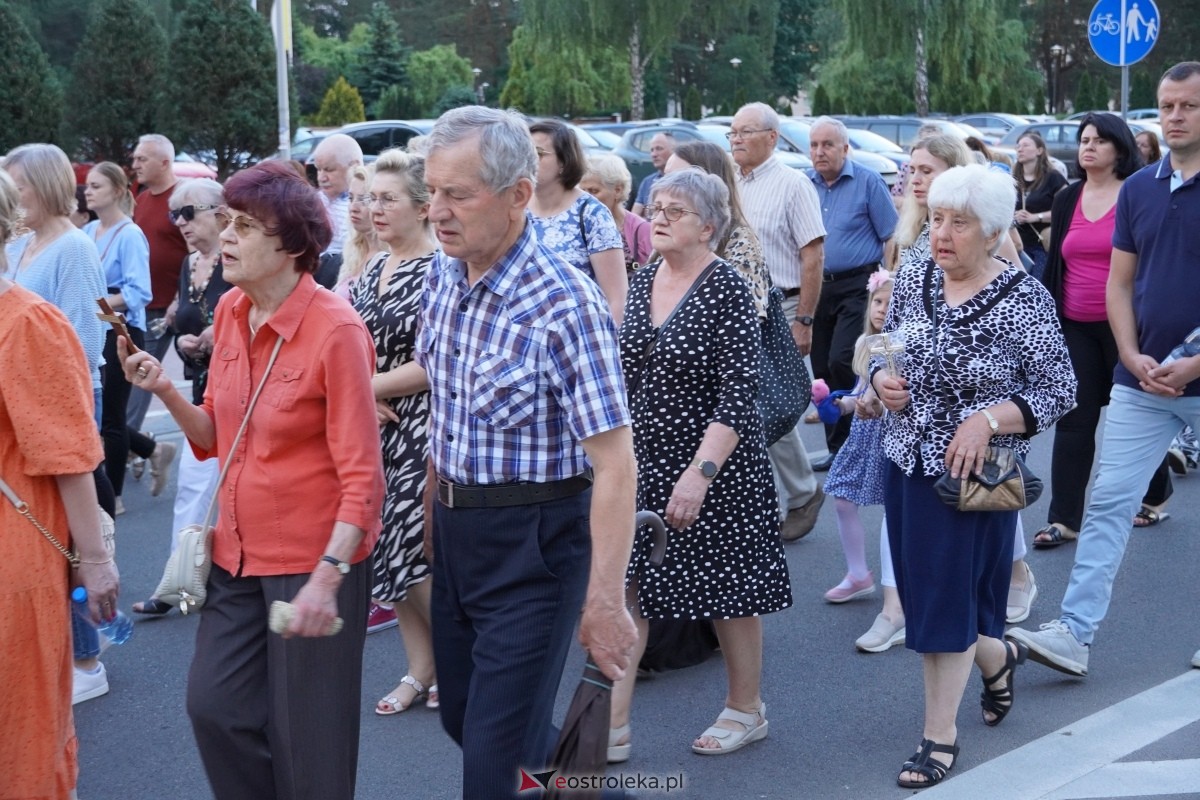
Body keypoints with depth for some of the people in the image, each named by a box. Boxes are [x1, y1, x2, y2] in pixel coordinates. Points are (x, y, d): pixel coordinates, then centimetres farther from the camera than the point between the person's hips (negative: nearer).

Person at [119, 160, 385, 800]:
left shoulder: (335, 329, -17)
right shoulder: (230, 313, 3)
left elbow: (362, 474, -18)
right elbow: (215, 437, 11)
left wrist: (327, 577, -25)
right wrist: (165, 392, -6)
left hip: (313, 559, -7)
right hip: (238, 554, 7)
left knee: (308, 736, 6)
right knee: (213, 707, 12)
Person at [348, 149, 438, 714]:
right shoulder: (372, 270, 11)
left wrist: (366, 386, -11)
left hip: (419, 429, -7)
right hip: (373, 429, 7)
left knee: (416, 555, -7)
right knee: (389, 552, 10)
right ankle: (420, 671, 22)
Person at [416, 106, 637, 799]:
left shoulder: (565, 307, -24)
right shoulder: (444, 274, 0)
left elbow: (615, 462, -24)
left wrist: (604, 600, -26)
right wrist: (437, 499, 17)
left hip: (532, 542, -8)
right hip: (454, 528, 8)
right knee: (460, 715, 22)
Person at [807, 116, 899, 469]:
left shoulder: (868, 182, -4)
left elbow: (891, 238, -4)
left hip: (858, 285, -5)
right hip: (815, 286, 5)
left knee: (841, 362, -17)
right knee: (822, 369, 7)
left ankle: (853, 441, -2)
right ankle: (838, 448, 18)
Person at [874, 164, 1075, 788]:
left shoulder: (1023, 299, -12)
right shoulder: (911, 284, 3)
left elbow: (1058, 393, -10)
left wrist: (987, 419, -23)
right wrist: (882, 380, -6)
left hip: (973, 474, -5)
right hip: (906, 465, 6)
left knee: (947, 599, -2)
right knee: (924, 592, 13)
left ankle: (940, 735, 12)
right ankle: (996, 658, 43)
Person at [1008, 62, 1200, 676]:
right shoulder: (1138, 189, 7)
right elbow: (1119, 283, 8)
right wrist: (1134, 358, -6)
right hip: (1141, 381, 3)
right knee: (1108, 504, -1)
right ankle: (1075, 634, 0)